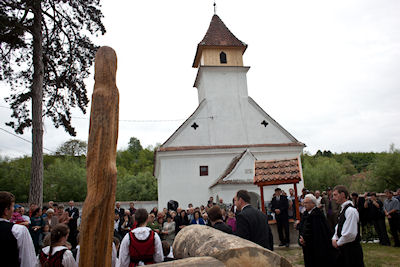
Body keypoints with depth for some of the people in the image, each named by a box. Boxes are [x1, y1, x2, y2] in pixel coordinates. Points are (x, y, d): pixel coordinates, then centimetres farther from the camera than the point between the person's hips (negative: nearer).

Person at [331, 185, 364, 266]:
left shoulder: (350, 210, -21)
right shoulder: (343, 209, 9)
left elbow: (350, 234, -26)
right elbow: (338, 227, 18)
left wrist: (338, 243, -12)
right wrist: (334, 239, 1)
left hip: (352, 250, -9)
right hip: (344, 249, 9)